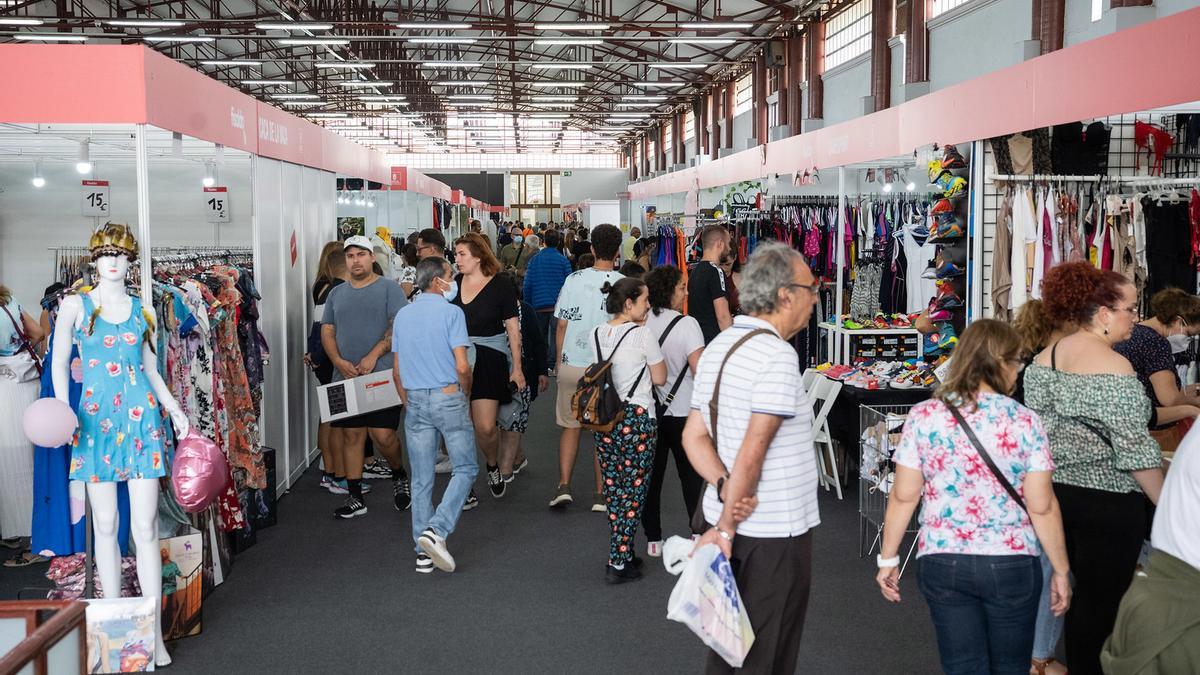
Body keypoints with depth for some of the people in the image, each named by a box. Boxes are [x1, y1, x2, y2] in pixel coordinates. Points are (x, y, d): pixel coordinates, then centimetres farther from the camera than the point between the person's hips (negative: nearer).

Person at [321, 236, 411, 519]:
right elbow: (327, 332, 12)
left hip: (382, 376, -4)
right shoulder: (336, 294, 15)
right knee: (351, 435, 6)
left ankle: (399, 475, 20)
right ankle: (355, 498, 14)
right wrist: (339, 362, -6)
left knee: (383, 435, -9)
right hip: (346, 378, 5)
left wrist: (373, 356, -16)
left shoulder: (389, 288, 1)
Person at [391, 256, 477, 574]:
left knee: (421, 479, 9)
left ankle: (423, 553, 13)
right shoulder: (451, 313, -8)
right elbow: (462, 366, -13)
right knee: (465, 468, 6)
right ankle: (436, 530, -11)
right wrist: (466, 396, 4)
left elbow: (397, 371, 12)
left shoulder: (402, 315, 10)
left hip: (415, 402, 6)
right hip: (448, 397, -5)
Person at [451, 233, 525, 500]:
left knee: (486, 427, -7)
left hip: (490, 358, -3)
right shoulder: (454, 284, 7)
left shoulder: (500, 285, -4)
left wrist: (517, 367, -4)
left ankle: (493, 466, 24)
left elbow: (513, 328, -2)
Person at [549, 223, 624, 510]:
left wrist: (559, 361, 12)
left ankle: (564, 485, 8)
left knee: (570, 426, 15)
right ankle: (600, 493, 13)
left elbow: (561, 326, 0)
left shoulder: (574, 280, -4)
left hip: (572, 365, 1)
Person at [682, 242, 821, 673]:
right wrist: (726, 527, -16)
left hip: (728, 517, 8)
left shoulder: (718, 347, 8)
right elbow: (752, 452, -22)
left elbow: (694, 436, 4)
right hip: (774, 529, -8)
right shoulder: (777, 355, -18)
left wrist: (727, 491, -9)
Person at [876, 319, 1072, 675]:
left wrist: (888, 558, 8)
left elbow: (904, 497, -2)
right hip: (1011, 564, -1)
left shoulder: (923, 416, -4)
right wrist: (1061, 571, 4)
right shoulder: (1025, 422, -7)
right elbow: (1041, 507, -6)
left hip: (942, 562, 1)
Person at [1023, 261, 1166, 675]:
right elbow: (1135, 450, -19)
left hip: (1055, 490, 8)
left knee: (1079, 589, 18)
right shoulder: (1113, 367, -18)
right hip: (1106, 501, -8)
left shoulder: (1042, 360, 5)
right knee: (1102, 600, 4)